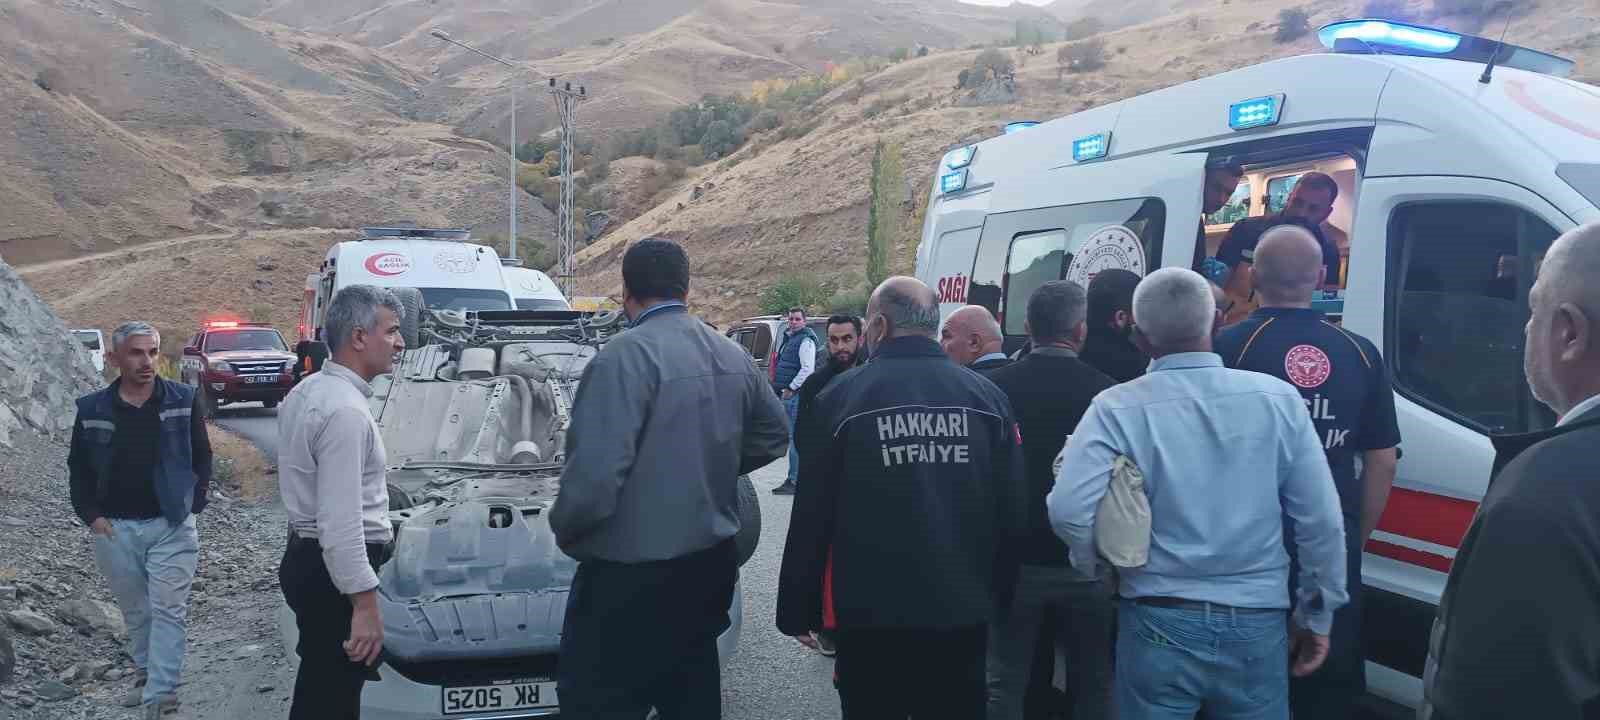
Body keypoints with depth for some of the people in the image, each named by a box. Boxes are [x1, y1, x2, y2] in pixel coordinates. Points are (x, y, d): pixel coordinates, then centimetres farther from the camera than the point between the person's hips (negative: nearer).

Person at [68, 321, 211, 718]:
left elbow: (202, 458, 4)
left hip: (171, 526, -2)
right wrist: (91, 515, 0)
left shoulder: (184, 401, -4)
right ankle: (146, 674, 35)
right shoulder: (92, 409, 0)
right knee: (135, 610, 16)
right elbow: (78, 469, 10)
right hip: (115, 529, 2)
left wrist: (192, 505, -3)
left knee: (169, 610, -5)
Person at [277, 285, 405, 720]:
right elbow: (340, 523, -26)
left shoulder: (306, 391, 11)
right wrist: (366, 606, -24)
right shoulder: (345, 411, -22)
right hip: (332, 572, -10)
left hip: (303, 559, 10)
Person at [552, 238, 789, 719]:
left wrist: (564, 529, -7)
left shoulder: (626, 356, -18)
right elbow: (774, 435, 18)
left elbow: (596, 472, -25)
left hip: (632, 576, -8)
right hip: (710, 562, 8)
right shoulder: (733, 356, 6)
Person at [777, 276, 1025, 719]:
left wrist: (797, 609, 2)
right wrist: (999, 594, 15)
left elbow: (812, 515, -7)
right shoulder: (987, 395, 1)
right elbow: (1011, 510, 3)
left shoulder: (842, 398, -9)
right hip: (964, 607, 3)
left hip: (873, 612, -3)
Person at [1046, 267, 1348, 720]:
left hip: (1158, 625, -2)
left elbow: (1069, 512, -20)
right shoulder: (1278, 399, -3)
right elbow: (1322, 521, -3)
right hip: (1256, 624, 2)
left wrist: (1096, 565, 1)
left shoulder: (1118, 409, -10)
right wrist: (1317, 616, 9)